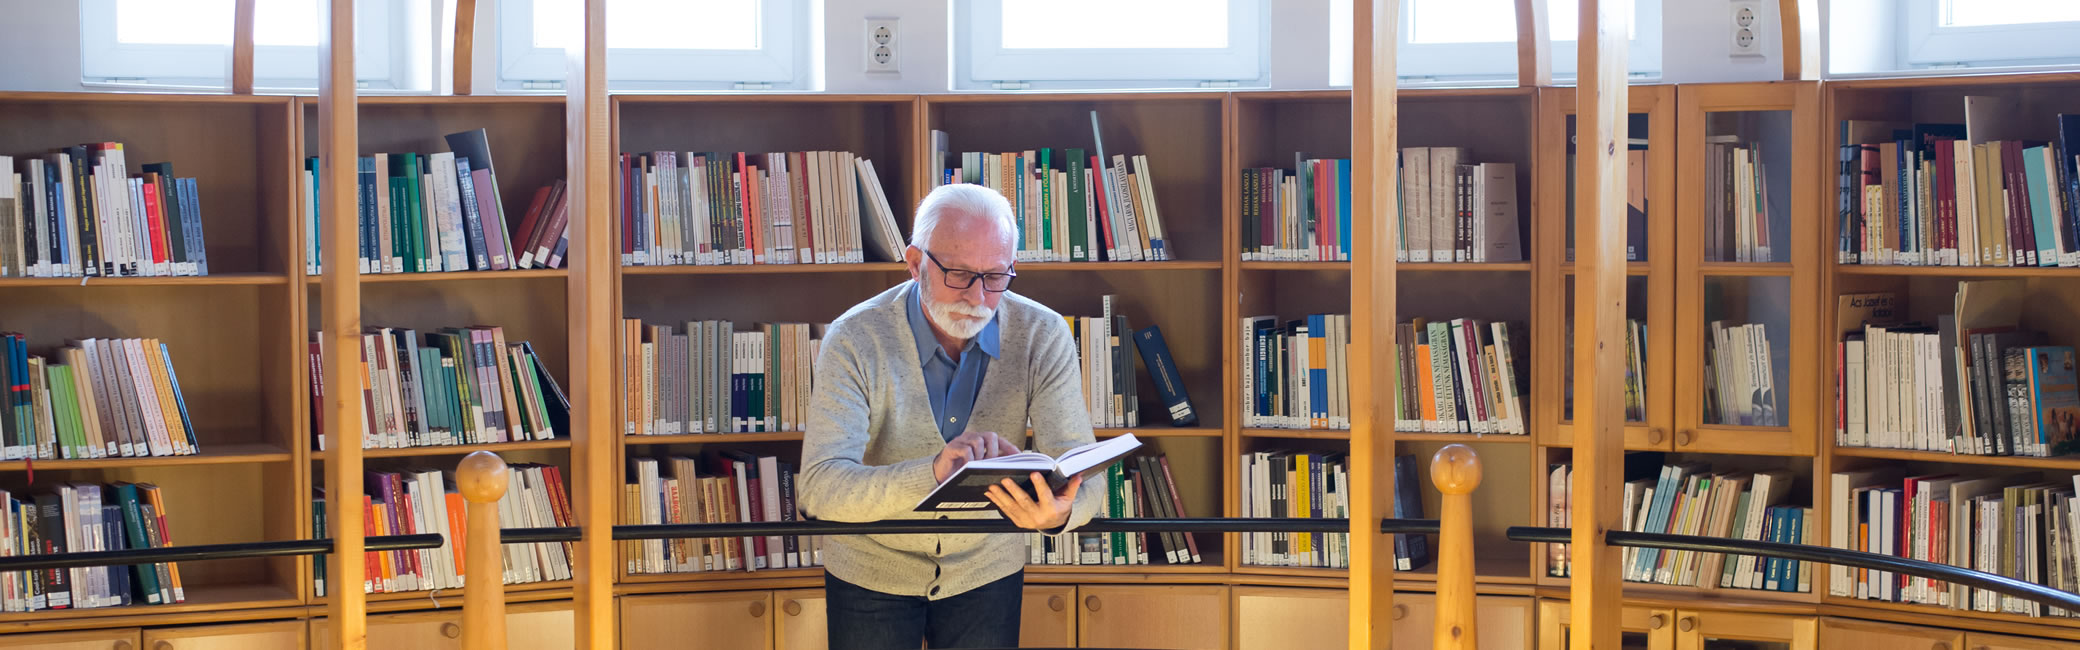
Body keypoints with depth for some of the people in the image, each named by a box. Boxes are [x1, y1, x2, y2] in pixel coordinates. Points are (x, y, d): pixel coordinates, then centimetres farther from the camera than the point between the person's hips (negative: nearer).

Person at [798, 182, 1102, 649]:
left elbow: (1079, 468, -19)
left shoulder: (1042, 337, -15)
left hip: (985, 570, 2)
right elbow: (821, 489, -32)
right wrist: (931, 473, -50)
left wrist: (1060, 514, -45)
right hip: (871, 572, -2)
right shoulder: (855, 340, -23)